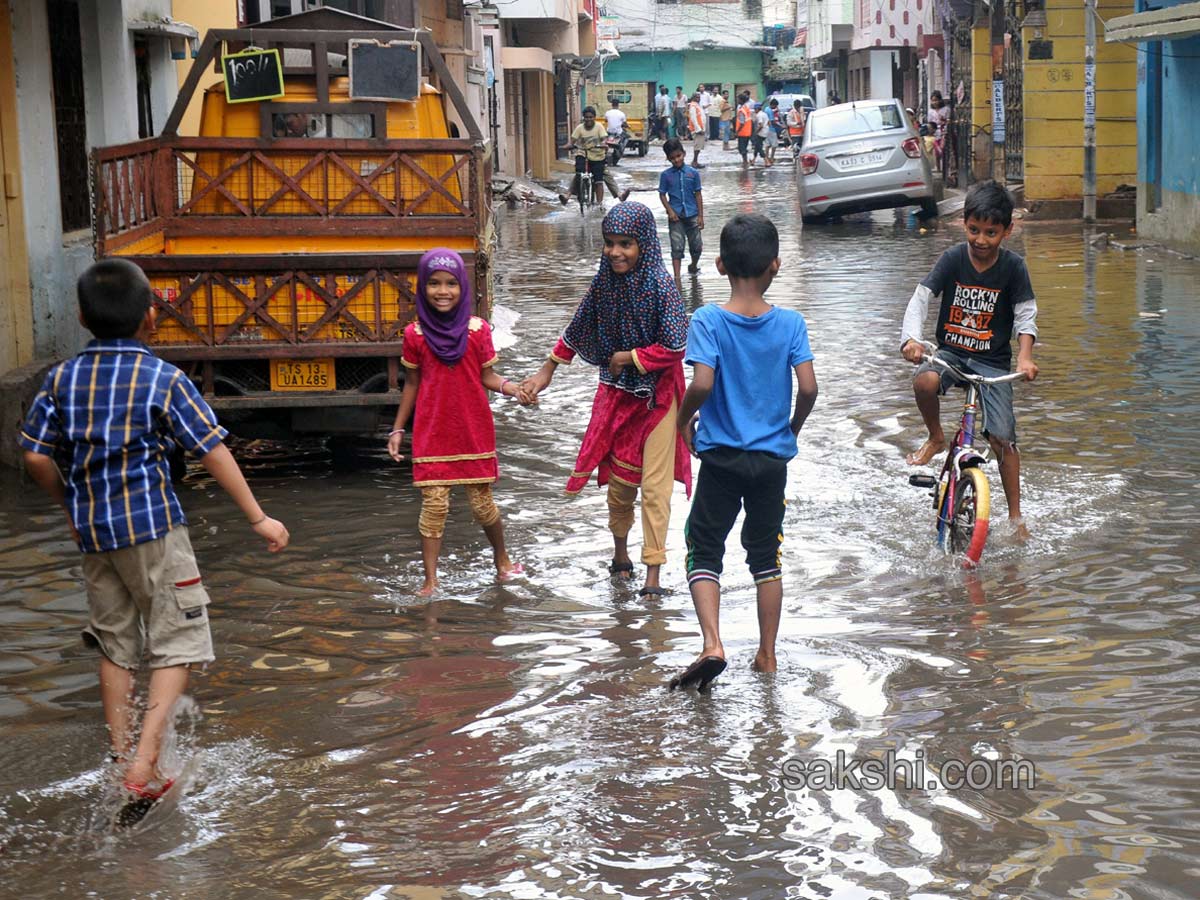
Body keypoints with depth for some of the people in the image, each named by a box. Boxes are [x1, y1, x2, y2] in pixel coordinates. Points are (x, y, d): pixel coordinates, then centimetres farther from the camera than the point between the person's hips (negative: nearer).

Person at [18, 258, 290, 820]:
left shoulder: (63, 379, 2)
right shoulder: (163, 379, -9)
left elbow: (36, 456, 3)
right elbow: (213, 452, -10)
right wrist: (258, 518, -4)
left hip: (93, 530, 5)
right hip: (154, 525, -5)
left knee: (115, 648, 17)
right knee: (177, 645, 2)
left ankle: (123, 763, 22)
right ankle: (144, 761, -12)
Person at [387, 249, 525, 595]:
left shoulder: (478, 330, -3)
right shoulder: (415, 334, -2)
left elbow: (487, 376, 2)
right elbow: (412, 384, 7)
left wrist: (515, 389, -16)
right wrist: (397, 429, 8)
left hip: (474, 431, 0)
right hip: (431, 434, 0)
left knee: (481, 502, 7)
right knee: (434, 504, -2)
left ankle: (502, 558, 32)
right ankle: (430, 580, 5)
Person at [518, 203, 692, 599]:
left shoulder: (661, 286, -18)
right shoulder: (604, 283, -2)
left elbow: (674, 347, -21)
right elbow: (577, 332, 12)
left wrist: (628, 357, -13)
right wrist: (546, 372, 15)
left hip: (657, 395, -5)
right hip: (617, 392, 5)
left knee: (655, 485, -5)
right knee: (619, 478, 14)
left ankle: (653, 572, 1)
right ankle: (620, 549, 35)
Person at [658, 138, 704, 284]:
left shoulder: (693, 173, -1)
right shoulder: (666, 175, -1)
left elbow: (698, 195, 2)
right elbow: (662, 195, 3)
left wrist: (701, 215, 0)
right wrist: (669, 210, -10)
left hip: (692, 214, 1)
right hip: (676, 216, -1)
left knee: (696, 245, 8)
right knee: (677, 247, -4)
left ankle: (694, 266, 37)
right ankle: (677, 277, -4)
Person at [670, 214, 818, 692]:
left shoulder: (707, 321, -12)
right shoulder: (790, 323, -6)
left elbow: (702, 383, -22)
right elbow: (808, 387, -12)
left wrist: (684, 419, -2)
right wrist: (793, 427, 8)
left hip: (721, 456, -2)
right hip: (772, 456, 2)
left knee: (703, 552, 7)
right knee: (766, 555, 15)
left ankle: (712, 644, -11)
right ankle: (767, 654, 20)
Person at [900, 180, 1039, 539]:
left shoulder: (1013, 267, -9)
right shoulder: (953, 258, -8)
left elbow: (1026, 316, -6)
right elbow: (920, 298, -11)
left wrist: (1024, 357, -23)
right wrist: (911, 339, -29)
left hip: (993, 361, 0)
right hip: (951, 351, 1)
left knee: (1002, 439, -8)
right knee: (925, 381, -35)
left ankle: (1016, 516, 6)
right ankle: (935, 439, -6)